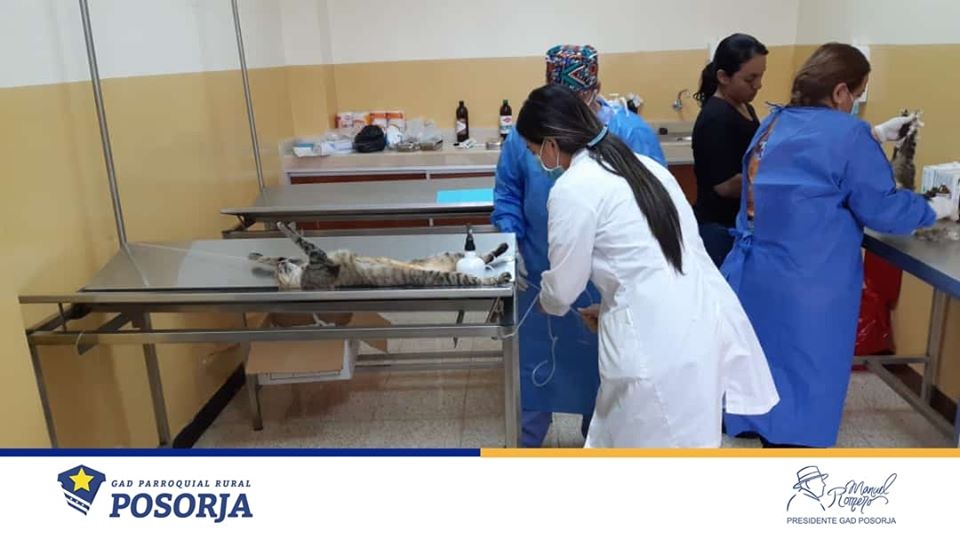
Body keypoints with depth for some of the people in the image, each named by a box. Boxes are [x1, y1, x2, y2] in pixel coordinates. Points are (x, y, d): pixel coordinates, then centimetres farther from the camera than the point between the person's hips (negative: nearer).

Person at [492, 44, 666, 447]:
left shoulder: (631, 132, -9)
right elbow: (506, 193, 6)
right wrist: (512, 244, -7)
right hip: (541, 275, 2)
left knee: (604, 359, 15)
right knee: (536, 357, 14)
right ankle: (527, 439, 35)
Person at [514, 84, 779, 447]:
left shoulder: (572, 189, -10)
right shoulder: (642, 165, 14)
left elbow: (563, 287, -1)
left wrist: (546, 303, 21)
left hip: (661, 343, -8)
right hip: (703, 322, 8)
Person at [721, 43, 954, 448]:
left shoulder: (775, 122, 8)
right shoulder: (846, 134, -15)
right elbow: (882, 210, -9)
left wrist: (874, 136, 28)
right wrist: (932, 210, 9)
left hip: (754, 273, 8)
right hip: (804, 286, -7)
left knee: (766, 369, 22)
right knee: (804, 380, 7)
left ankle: (763, 431, 39)